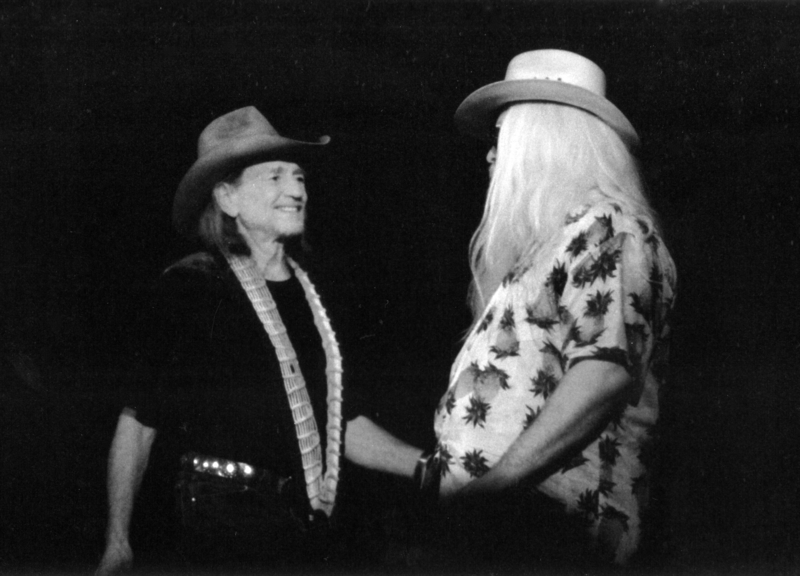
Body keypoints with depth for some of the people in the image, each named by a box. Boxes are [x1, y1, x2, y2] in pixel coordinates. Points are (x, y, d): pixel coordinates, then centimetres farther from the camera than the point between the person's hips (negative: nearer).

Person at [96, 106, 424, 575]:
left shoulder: (306, 291, 11)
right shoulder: (190, 289, -7)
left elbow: (340, 421, 16)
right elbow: (139, 420, -8)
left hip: (304, 532, 6)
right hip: (223, 530, -6)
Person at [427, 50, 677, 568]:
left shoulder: (604, 228, -8)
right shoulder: (546, 235, 21)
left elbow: (607, 372, -22)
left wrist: (489, 487, -23)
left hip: (551, 526, -8)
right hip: (506, 523, 8)